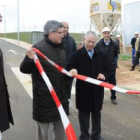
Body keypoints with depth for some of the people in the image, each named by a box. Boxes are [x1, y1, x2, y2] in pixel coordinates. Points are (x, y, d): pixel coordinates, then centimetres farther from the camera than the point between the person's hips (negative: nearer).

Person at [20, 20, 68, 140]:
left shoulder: (61, 48, 8)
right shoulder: (39, 48, -17)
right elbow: (25, 70, -17)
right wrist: (29, 59, -35)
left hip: (61, 95, 7)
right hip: (45, 97, -7)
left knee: (61, 128, 22)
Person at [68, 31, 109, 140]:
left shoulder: (100, 55, 7)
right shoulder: (77, 54, -4)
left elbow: (106, 69, 11)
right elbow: (71, 68, -7)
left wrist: (103, 75, -10)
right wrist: (72, 70, -30)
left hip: (97, 89, 3)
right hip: (83, 89, -3)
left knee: (96, 112, 16)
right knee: (84, 113, 9)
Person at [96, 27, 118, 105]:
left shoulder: (114, 44, -4)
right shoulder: (98, 44, -10)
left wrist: (112, 60, 8)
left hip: (111, 67, 2)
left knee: (112, 83, 12)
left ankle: (113, 97, 28)